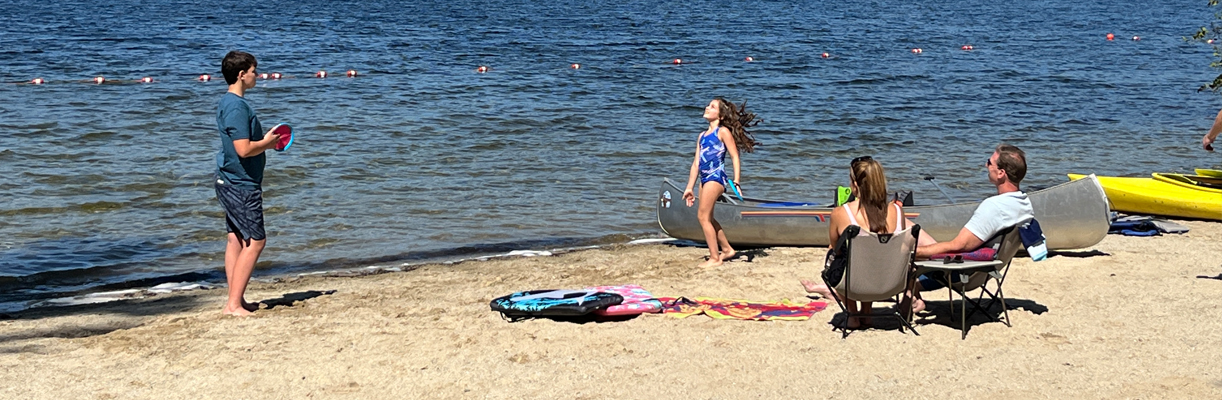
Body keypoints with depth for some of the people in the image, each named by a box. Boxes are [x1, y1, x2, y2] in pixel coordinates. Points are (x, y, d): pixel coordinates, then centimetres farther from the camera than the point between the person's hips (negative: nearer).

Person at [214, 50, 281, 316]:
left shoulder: (228, 103, 12)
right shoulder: (237, 106, -20)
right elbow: (244, 149, -26)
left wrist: (266, 140, 13)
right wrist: (267, 143, -9)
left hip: (231, 182, 10)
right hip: (241, 184, -10)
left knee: (237, 239, 13)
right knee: (255, 241, -6)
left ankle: (235, 300, 18)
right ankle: (233, 304, -6)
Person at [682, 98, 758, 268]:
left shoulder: (723, 132, -2)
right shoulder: (702, 136, 19)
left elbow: (735, 157, -6)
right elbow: (696, 163, 19)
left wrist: (736, 182, -14)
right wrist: (689, 187, 17)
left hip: (716, 177, -8)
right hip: (705, 179, 8)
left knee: (703, 216, -9)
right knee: (707, 217, 14)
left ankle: (715, 258, -3)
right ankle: (727, 249, 28)